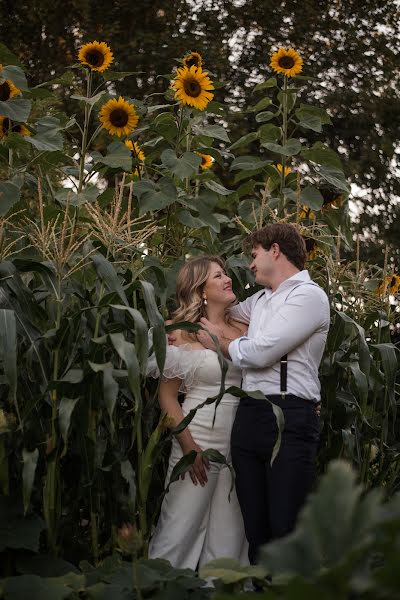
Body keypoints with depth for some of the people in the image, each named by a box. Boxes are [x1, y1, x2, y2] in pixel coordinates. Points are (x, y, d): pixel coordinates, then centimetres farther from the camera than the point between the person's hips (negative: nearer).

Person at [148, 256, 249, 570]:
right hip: (199, 441, -4)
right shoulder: (183, 335, -2)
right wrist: (188, 446, -11)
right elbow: (167, 396, -3)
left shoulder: (243, 330, 8)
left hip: (238, 443, 4)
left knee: (229, 534, 7)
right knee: (182, 528, -2)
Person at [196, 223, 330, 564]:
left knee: (286, 528, -9)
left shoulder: (309, 296, -4)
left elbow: (260, 352, -13)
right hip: (249, 417, 8)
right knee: (255, 527, 8)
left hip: (290, 417, -8)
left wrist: (219, 342, 5)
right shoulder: (260, 300, 21)